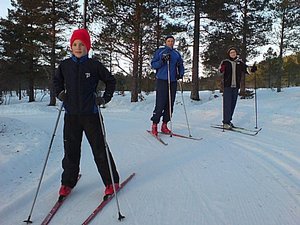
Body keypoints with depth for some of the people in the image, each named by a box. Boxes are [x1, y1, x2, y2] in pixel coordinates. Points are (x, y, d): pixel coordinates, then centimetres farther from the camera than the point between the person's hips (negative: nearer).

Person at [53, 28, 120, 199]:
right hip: (71, 114, 3)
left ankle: (111, 182, 16)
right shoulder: (65, 65, 5)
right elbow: (57, 80, 23)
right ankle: (68, 182, 28)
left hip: (90, 113, -3)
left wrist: (105, 98, -4)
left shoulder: (94, 65, -4)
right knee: (71, 150, 10)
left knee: (100, 148, 2)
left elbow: (111, 81, 6)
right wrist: (60, 93, 6)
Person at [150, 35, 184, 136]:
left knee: (170, 104, 2)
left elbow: (181, 66, 23)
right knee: (160, 103, -12)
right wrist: (162, 61, -14)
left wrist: (180, 74, 4)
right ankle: (154, 124, -2)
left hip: (173, 81, 4)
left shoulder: (177, 54, 18)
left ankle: (164, 125, 10)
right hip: (162, 80, -4)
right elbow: (153, 64, 2)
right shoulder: (159, 51, 7)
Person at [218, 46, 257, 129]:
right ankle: (225, 122, -5)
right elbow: (220, 70, -13)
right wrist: (221, 69, -36)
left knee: (233, 104, 9)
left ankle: (228, 120, 20)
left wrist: (253, 69, -15)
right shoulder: (225, 62, 0)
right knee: (227, 104, -8)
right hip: (227, 86, -4)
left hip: (236, 86, 4)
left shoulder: (240, 63, 11)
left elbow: (247, 69, 5)